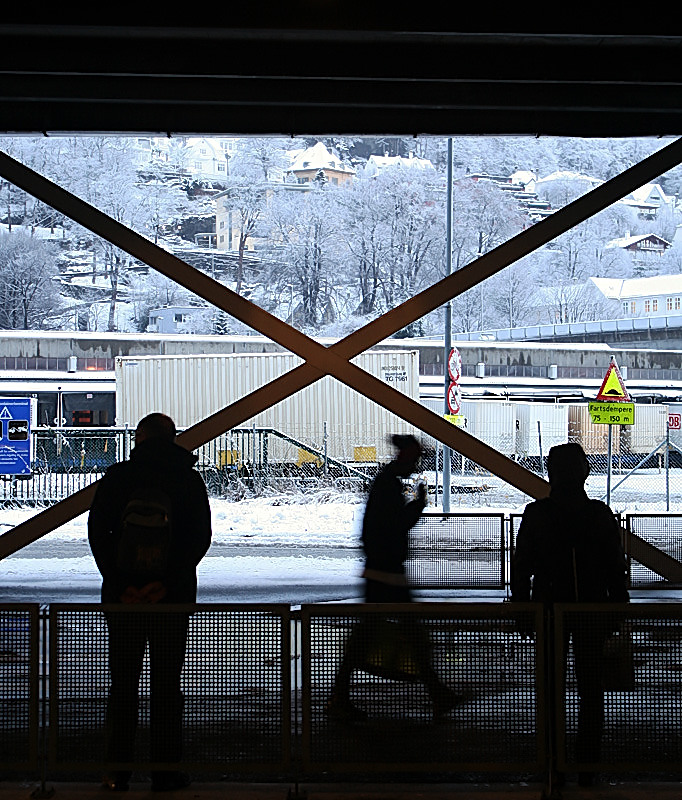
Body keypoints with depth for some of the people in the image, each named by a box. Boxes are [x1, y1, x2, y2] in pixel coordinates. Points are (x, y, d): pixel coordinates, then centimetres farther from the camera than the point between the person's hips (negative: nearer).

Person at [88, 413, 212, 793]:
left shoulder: (117, 477, 1)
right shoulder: (189, 479, 2)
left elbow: (99, 533, -7)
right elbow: (201, 538, -7)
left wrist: (121, 584, -12)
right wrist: (165, 583, -14)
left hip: (123, 594, 0)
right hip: (173, 596, 0)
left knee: (123, 682, 9)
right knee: (167, 685, 7)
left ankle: (118, 771, 12)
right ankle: (167, 771, 9)